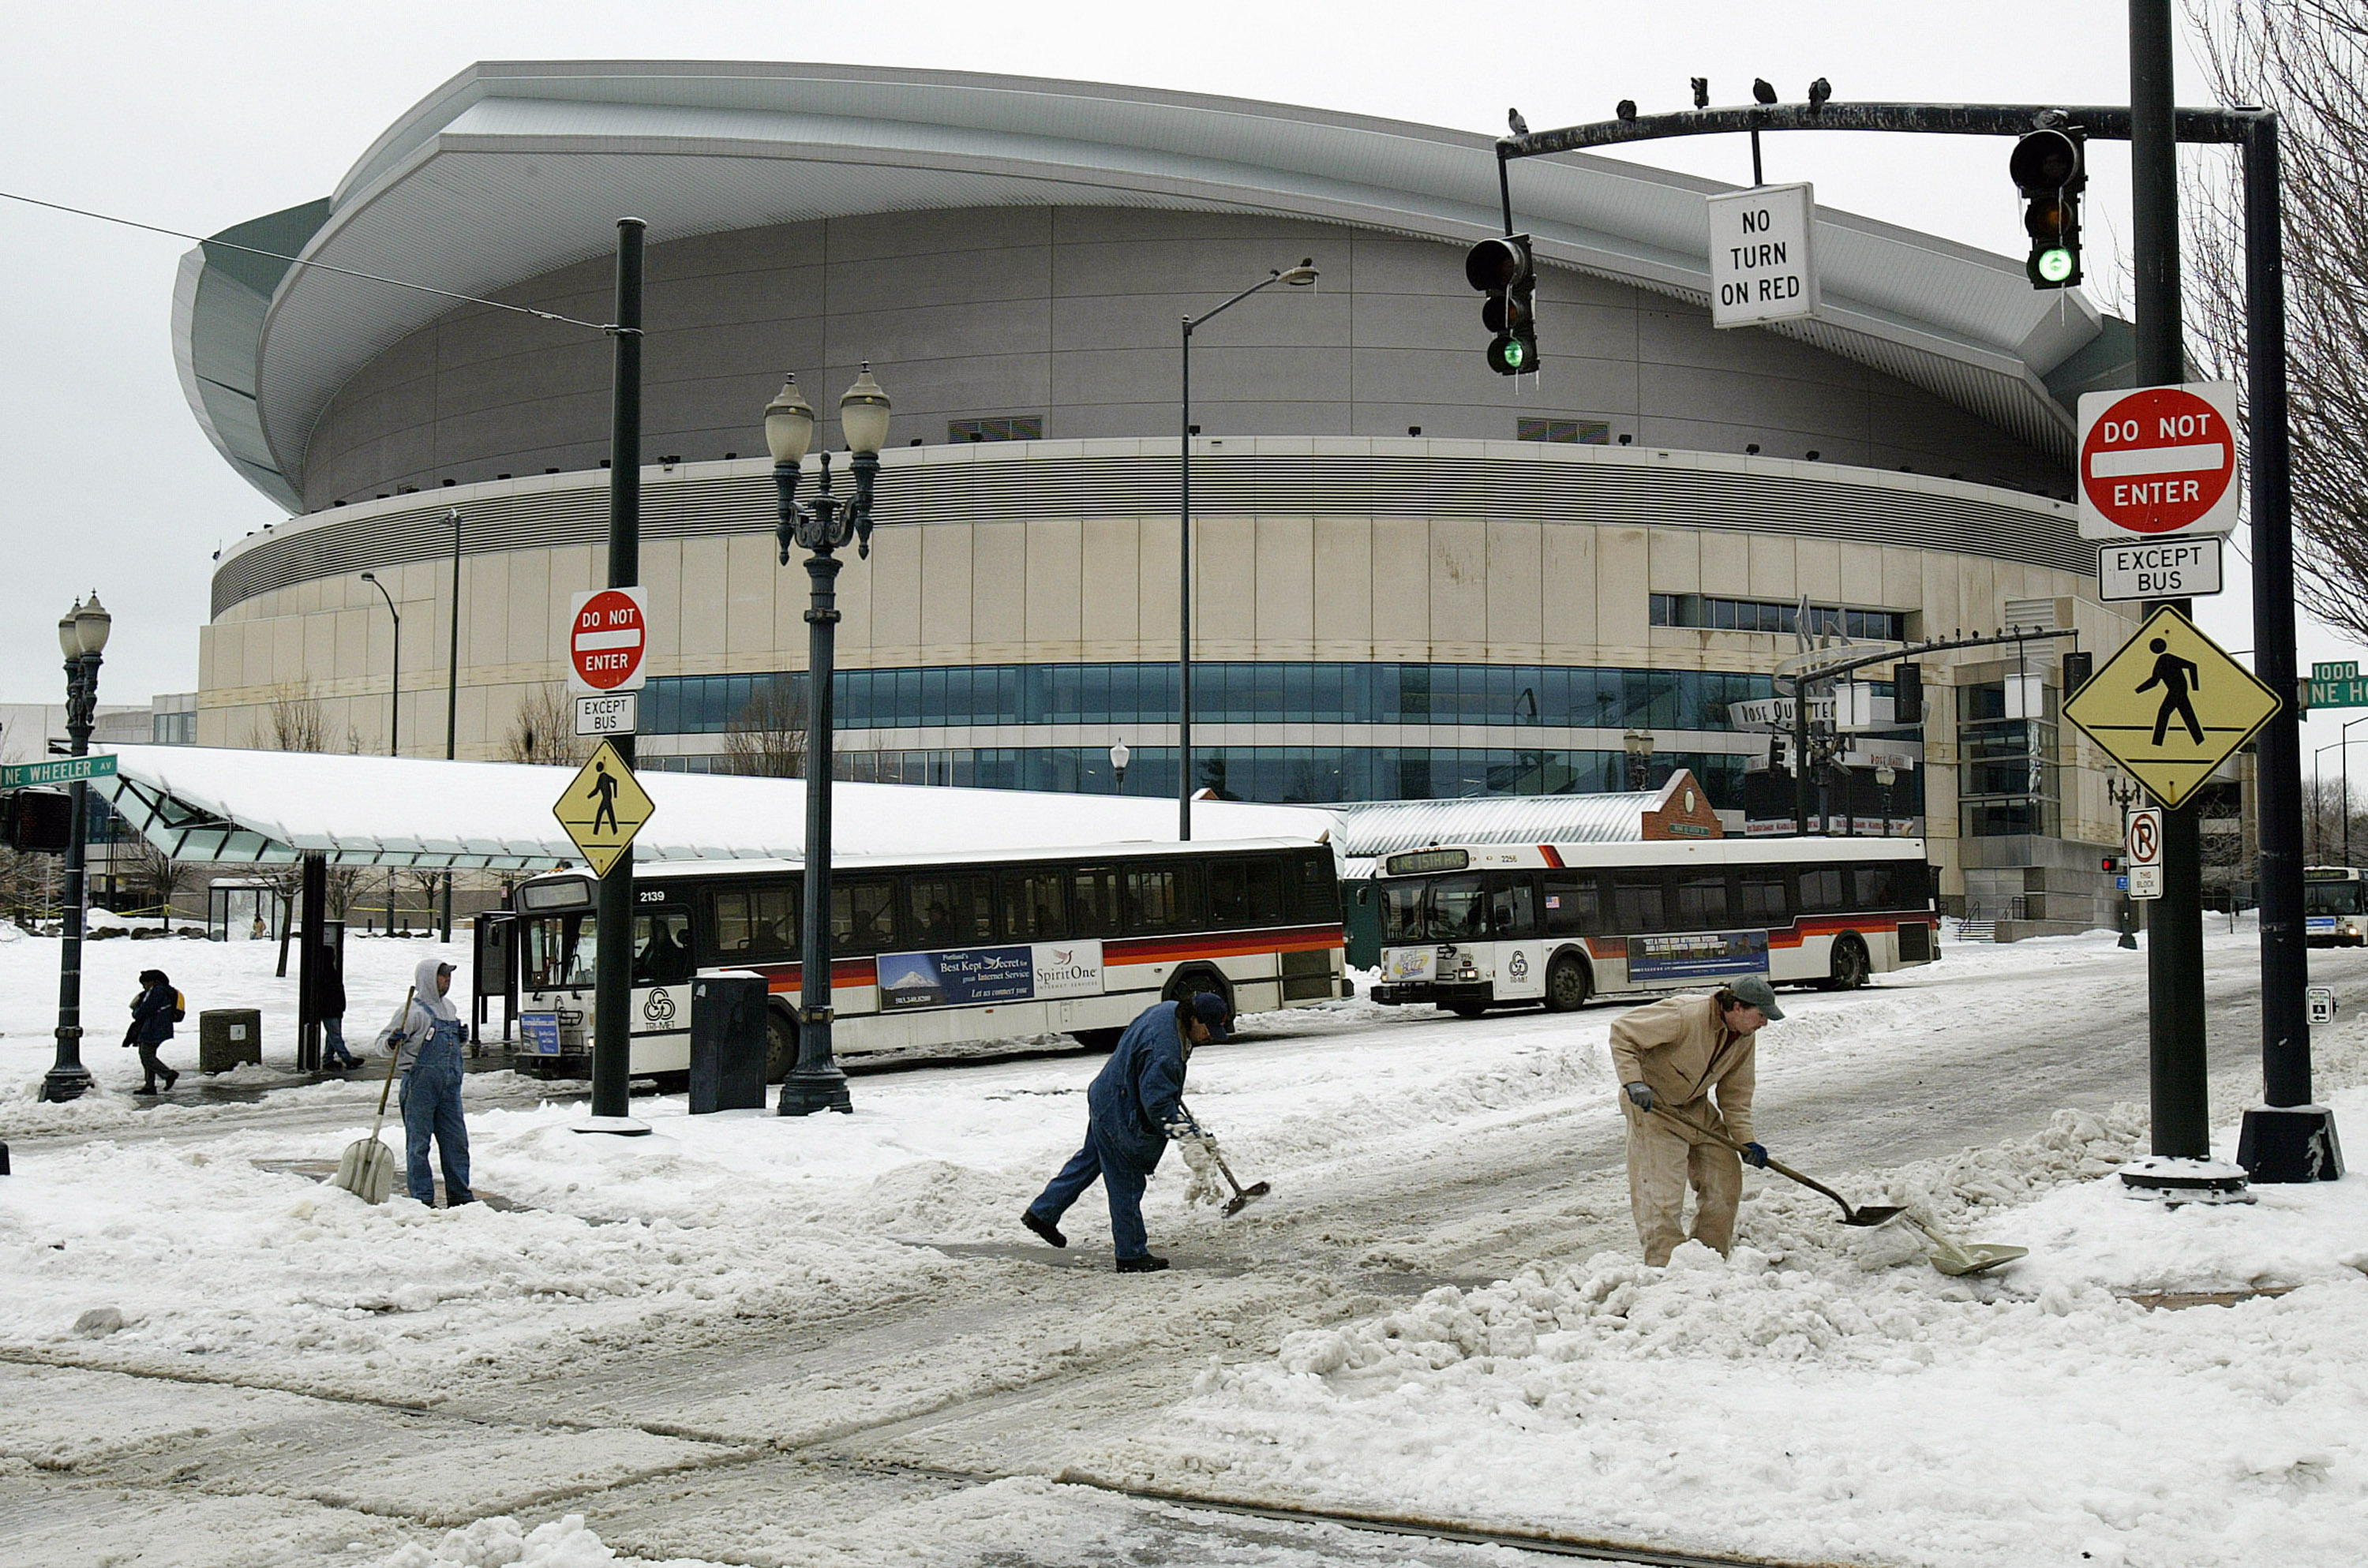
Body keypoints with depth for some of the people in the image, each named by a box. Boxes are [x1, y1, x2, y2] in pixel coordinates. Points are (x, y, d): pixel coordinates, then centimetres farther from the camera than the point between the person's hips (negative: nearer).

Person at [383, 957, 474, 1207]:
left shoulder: (449, 1007, 16)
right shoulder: (414, 1010, -8)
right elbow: (383, 1042, -8)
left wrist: (461, 1036, 11)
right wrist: (393, 1042, -30)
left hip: (449, 1086, 7)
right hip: (420, 1085, -7)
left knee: (456, 1139, 7)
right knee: (419, 1142, -1)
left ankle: (459, 1195, 16)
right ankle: (422, 1198, 5)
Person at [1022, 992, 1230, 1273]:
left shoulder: (1169, 1010, -3)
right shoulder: (1164, 1050, -34)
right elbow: (1157, 1102, -32)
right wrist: (1188, 1132, -28)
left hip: (1104, 1099, 10)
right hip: (1120, 1120, -10)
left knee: (1089, 1160, 26)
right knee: (1127, 1186, 3)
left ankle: (1042, 1214, 39)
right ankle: (1132, 1256, 16)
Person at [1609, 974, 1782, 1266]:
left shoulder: (1746, 1037, -5)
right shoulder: (1686, 1016, -30)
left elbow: (1735, 1094, 5)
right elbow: (1622, 1031, -26)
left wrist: (1745, 1140, -6)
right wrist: (1633, 1082, -34)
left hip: (1697, 1108, 8)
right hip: (1652, 1106, -8)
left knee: (1725, 1179, 7)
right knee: (1661, 1191, -11)